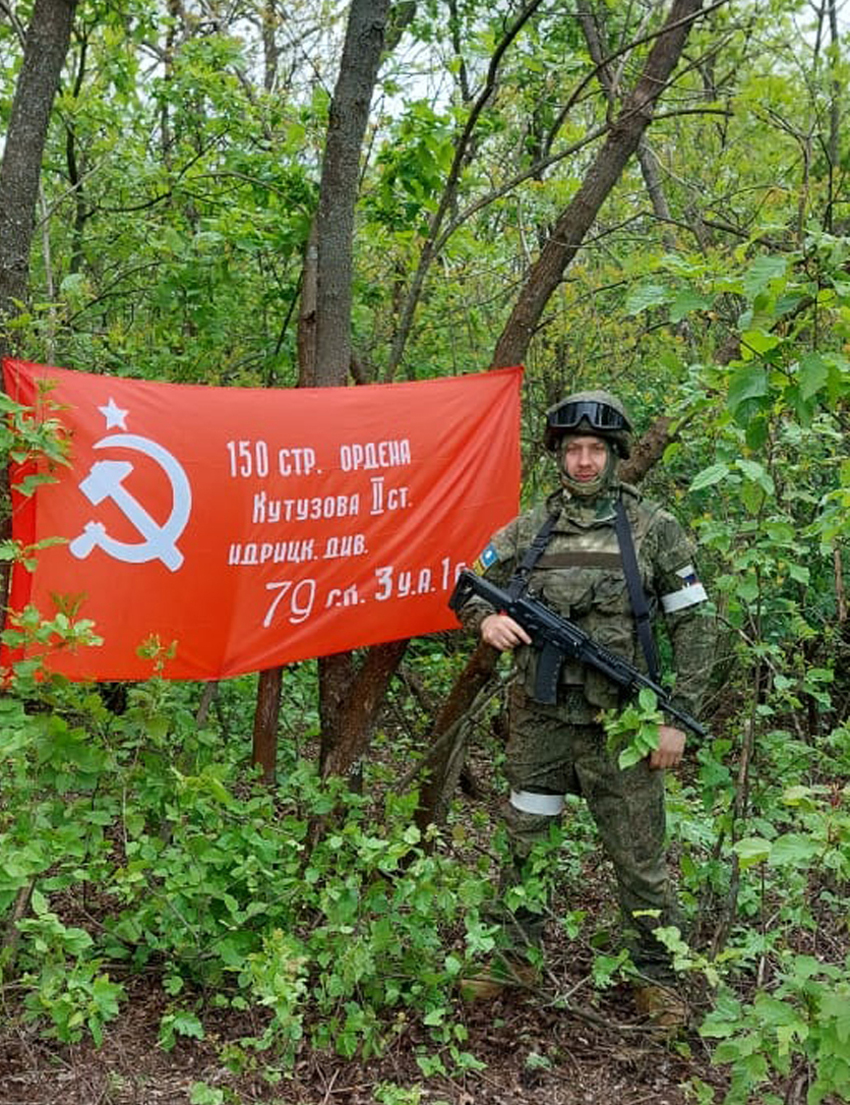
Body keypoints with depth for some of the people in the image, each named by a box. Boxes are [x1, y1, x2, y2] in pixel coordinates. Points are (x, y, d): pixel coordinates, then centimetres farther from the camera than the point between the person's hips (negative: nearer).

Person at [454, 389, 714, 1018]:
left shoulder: (654, 529, -3)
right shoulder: (528, 529, 5)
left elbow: (693, 625, -2)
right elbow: (469, 589, 14)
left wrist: (678, 717, -7)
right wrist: (486, 618, -10)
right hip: (539, 721, 3)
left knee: (640, 859, 7)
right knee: (523, 844, 14)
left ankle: (657, 974, 25)